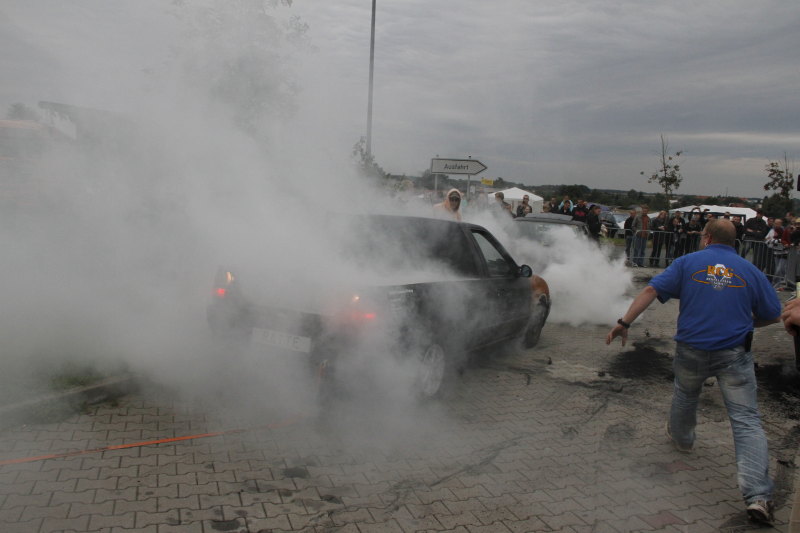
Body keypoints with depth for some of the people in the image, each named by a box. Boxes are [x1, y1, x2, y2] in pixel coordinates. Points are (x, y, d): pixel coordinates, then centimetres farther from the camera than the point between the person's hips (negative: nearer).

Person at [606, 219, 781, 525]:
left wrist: (624, 322, -10)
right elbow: (773, 315, 10)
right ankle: (757, 496, -8)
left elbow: (652, 290, -9)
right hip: (735, 353, 0)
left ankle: (681, 439, 52)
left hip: (692, 350, 1)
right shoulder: (751, 271, 5)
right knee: (746, 420, 0)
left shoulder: (688, 263, 1)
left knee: (685, 396, 28)